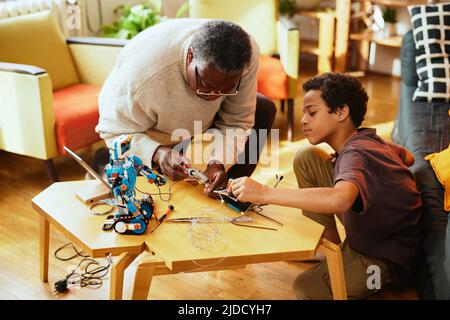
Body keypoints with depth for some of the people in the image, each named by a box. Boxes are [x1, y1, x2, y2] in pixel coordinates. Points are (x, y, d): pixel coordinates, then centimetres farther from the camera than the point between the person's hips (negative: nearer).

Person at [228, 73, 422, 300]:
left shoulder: (356, 155, -30)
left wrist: (264, 193, -49)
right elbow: (409, 158, 17)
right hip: (366, 229, 9)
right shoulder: (366, 139, -3)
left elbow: (340, 200, -53)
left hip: (389, 257, -9)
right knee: (307, 159, -2)